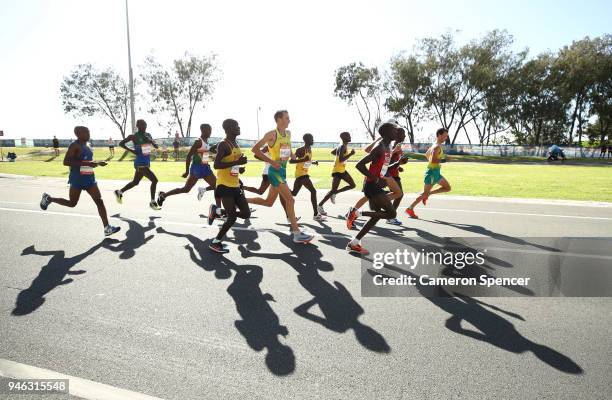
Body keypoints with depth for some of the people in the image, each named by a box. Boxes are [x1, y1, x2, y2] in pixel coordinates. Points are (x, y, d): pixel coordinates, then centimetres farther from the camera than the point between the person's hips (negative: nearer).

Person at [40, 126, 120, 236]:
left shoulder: (86, 146, 12)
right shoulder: (74, 145, -13)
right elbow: (66, 162, -22)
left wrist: (98, 163, 12)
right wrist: (86, 163, -29)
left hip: (89, 178, 7)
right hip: (77, 179, -7)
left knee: (99, 201, -4)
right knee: (72, 203, 9)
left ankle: (107, 228, -6)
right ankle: (49, 199, 35)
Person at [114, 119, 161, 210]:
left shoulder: (148, 135, 9)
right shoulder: (134, 136, -9)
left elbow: (156, 146, 6)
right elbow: (121, 143, -1)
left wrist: (150, 140, -12)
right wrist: (131, 150, -10)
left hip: (147, 162, 8)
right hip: (140, 163, -8)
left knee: (135, 182, 20)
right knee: (154, 180, -13)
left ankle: (119, 192, 39)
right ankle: (152, 202, -3)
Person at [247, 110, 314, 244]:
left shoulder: (288, 133, 12)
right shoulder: (272, 134, -12)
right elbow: (255, 149, -12)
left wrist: (291, 154, 9)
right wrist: (272, 162, -16)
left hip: (282, 170, 9)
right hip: (275, 171, -9)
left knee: (268, 202, 15)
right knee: (290, 199, -11)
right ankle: (297, 234, -6)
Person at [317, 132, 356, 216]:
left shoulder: (342, 146, 10)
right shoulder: (342, 147, -19)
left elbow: (332, 152, 24)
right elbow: (341, 160, -29)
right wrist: (350, 154, -25)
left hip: (342, 170, 10)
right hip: (337, 171, -10)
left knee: (352, 185, 10)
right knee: (333, 190, -7)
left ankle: (334, 193, 15)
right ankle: (320, 206, 1)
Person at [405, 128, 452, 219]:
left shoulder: (435, 145, 12)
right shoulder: (437, 147, -17)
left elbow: (426, 154, 26)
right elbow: (433, 160, -29)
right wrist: (442, 160, -20)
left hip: (436, 172, 10)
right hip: (432, 172, -10)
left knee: (447, 188, 14)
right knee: (425, 193, -5)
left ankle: (428, 194, 12)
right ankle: (410, 209, 1)